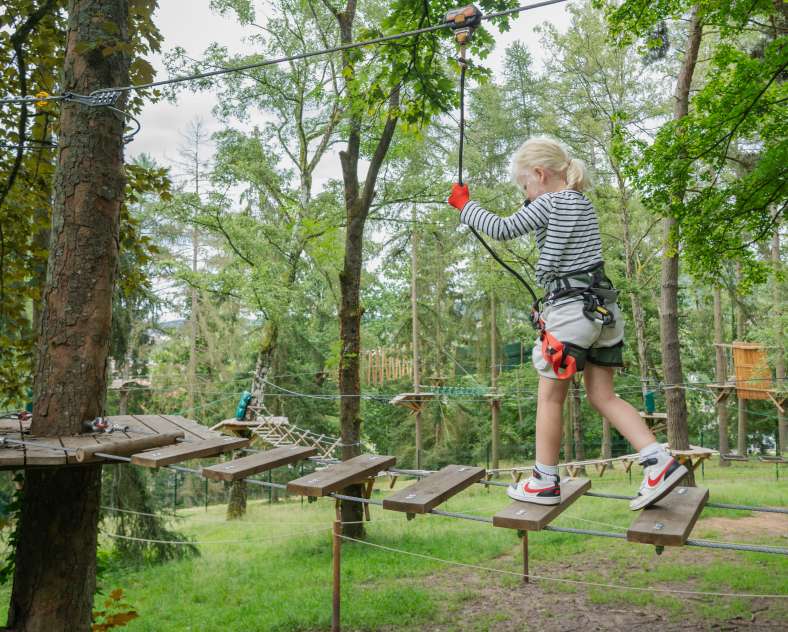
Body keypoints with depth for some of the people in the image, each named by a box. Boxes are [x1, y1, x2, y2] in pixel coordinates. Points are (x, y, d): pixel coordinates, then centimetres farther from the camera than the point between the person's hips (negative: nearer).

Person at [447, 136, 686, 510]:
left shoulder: (549, 203, -9)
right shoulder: (581, 202, 16)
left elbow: (503, 230, -10)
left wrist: (464, 205, 2)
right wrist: (535, 202, 18)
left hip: (569, 310, -8)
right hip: (603, 308, 8)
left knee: (550, 397, 4)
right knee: (603, 397, 11)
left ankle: (544, 482, 14)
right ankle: (659, 461, 0)